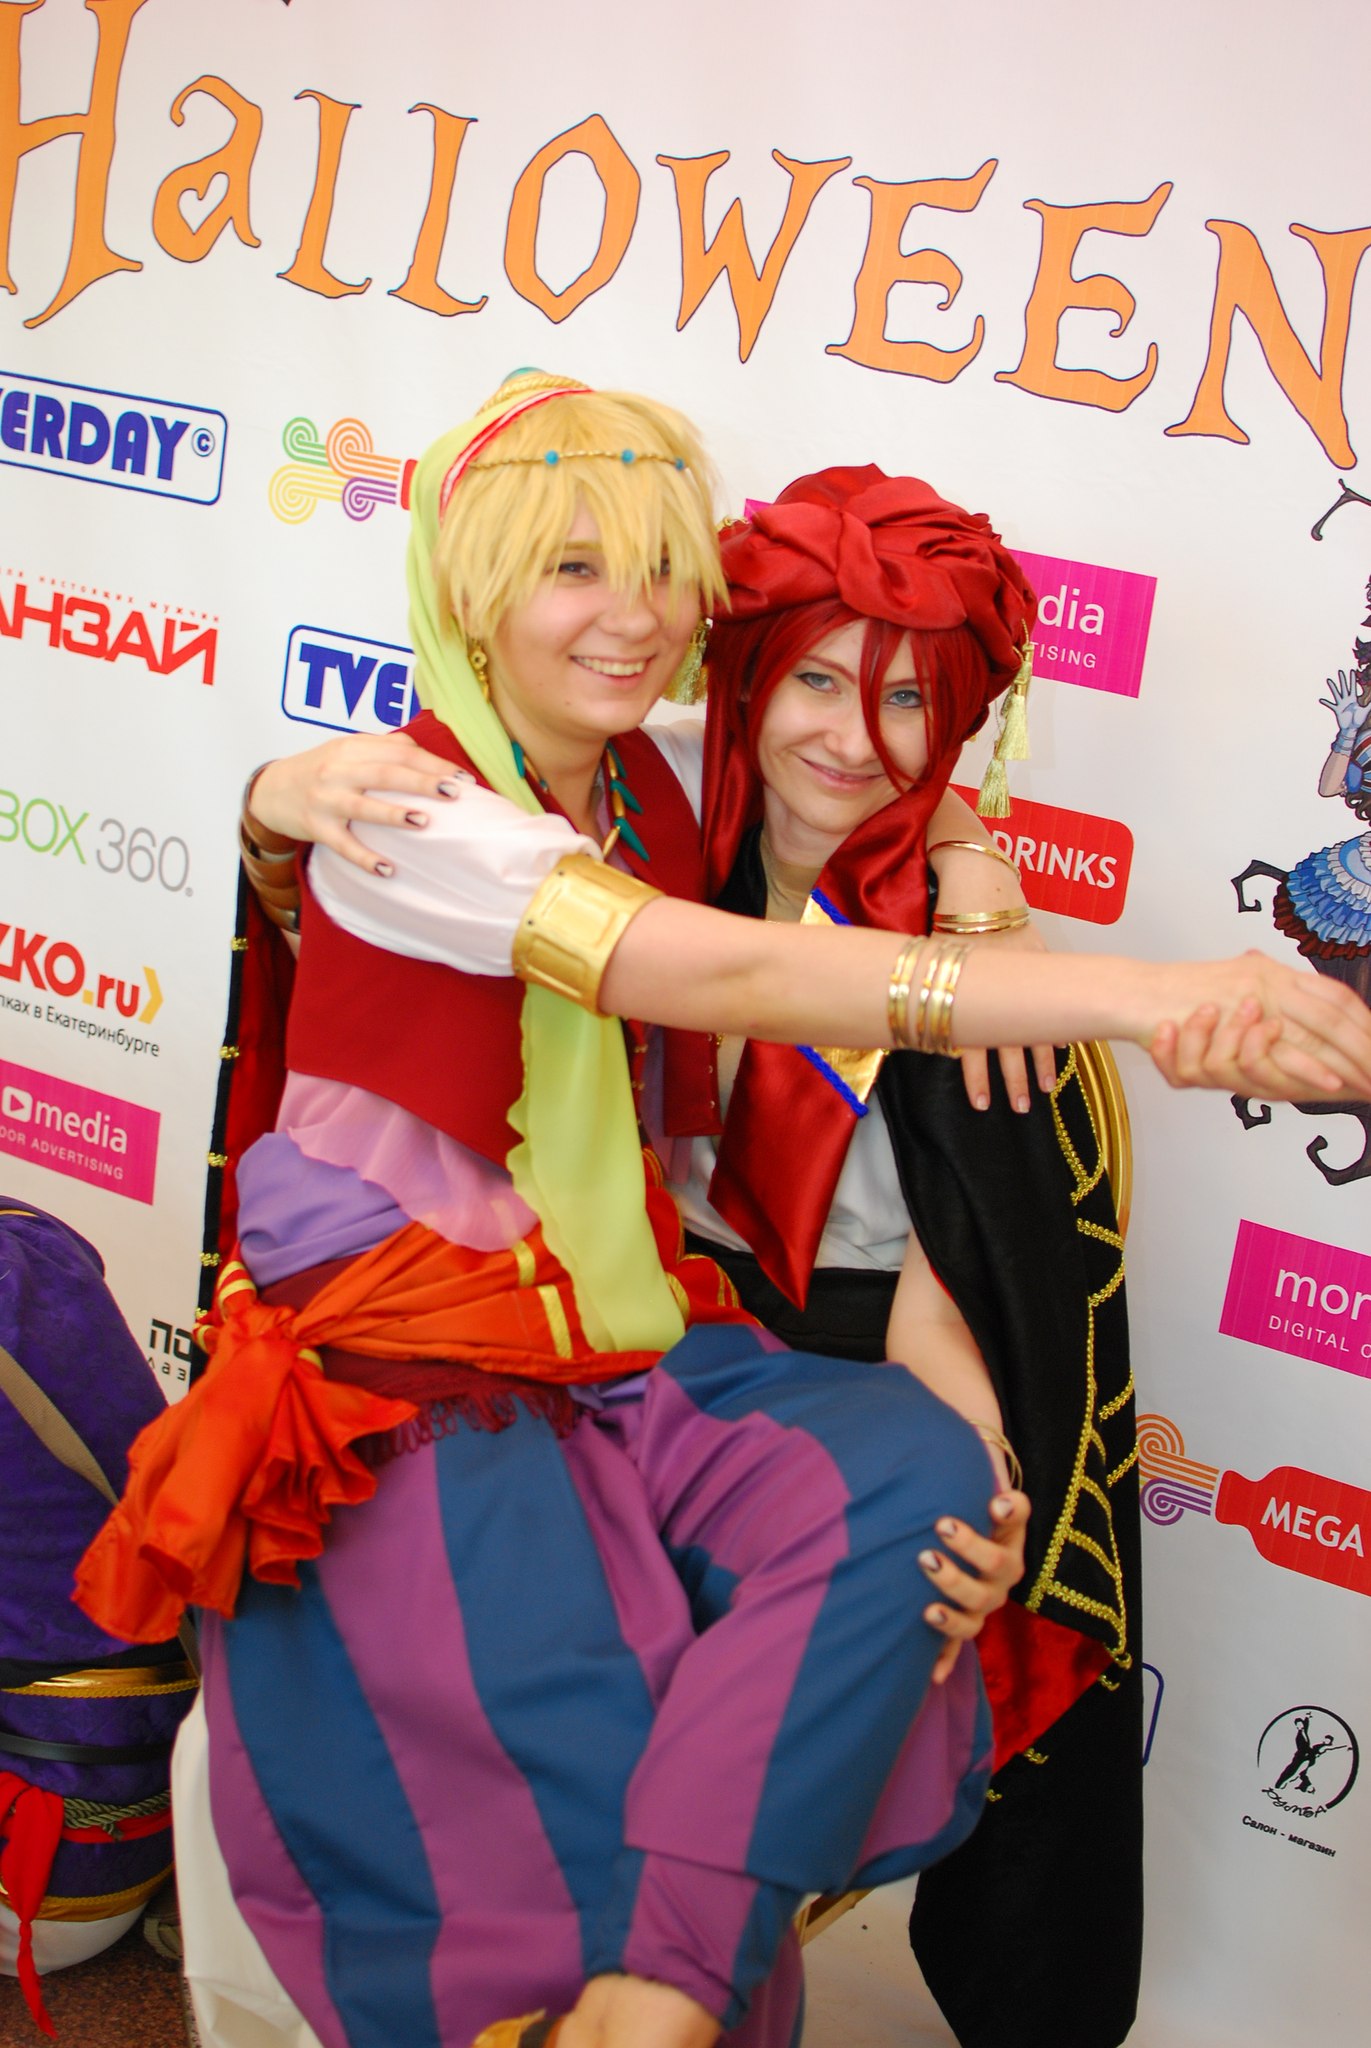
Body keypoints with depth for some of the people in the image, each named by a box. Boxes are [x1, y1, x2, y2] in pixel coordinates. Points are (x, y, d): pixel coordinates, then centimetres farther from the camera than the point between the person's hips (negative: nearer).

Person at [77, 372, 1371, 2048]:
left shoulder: (647, 797, 8)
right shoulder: (412, 809, -14)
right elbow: (739, 977, -27)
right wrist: (1146, 998, -34)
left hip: (619, 1341, 6)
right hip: (400, 1374, -6)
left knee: (914, 1471, -22)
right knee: (591, 1812, -24)